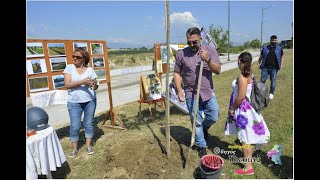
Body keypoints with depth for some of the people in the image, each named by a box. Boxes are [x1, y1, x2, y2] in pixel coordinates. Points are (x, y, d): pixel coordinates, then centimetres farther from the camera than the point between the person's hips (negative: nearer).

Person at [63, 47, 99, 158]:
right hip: (74, 102, -1)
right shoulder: (69, 68, -2)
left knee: (89, 123, 11)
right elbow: (67, 84, -13)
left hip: (90, 101, 1)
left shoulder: (90, 70, 0)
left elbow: (95, 87, 2)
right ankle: (74, 149, 21)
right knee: (74, 126, 3)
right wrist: (82, 82, -25)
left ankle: (88, 146, 27)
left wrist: (95, 84, -21)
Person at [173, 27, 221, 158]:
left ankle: (204, 127, 42)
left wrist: (208, 60, -24)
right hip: (191, 94, -1)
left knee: (213, 117, 7)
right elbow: (177, 73, 0)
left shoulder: (210, 50, -2)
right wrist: (179, 90, -10)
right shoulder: (181, 54, -5)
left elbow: (218, 70, -7)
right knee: (196, 122, 9)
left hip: (208, 92, 1)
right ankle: (201, 146, 30)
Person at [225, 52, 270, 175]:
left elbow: (241, 96, -26)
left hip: (243, 109, -9)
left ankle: (248, 167, 12)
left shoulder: (242, 76, -22)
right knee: (247, 136, 24)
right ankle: (249, 156, 43)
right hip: (248, 107, 9)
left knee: (245, 137, 0)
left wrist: (232, 108, -13)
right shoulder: (250, 74, 6)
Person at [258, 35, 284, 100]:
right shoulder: (265, 48, 5)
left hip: (274, 68, 1)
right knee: (262, 80, 1)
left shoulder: (279, 48, 7)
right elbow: (261, 56, 14)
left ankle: (271, 93, 21)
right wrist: (259, 63, 3)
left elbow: (282, 57, 16)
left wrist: (281, 64, 5)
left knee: (273, 81, 4)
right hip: (265, 68, 0)